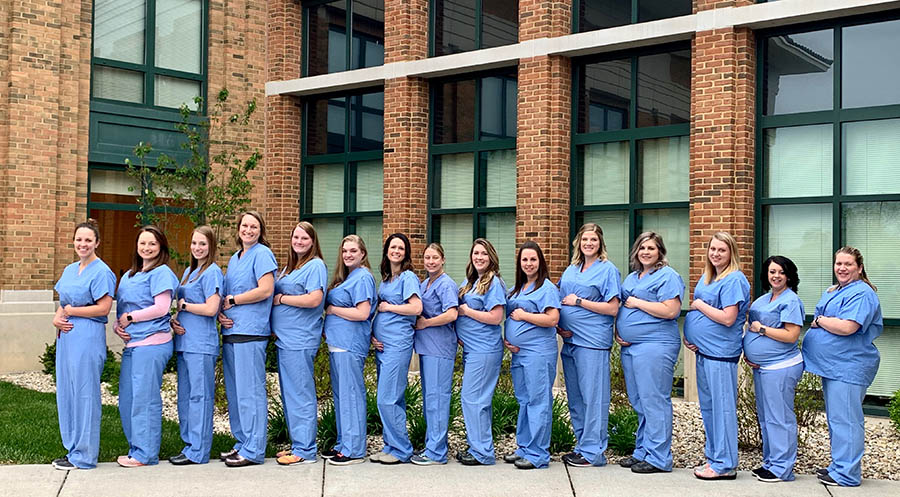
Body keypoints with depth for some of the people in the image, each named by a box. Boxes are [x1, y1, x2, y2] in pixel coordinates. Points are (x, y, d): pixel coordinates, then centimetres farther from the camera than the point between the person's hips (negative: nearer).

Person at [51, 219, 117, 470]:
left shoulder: (101, 272, -8)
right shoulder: (69, 270, 16)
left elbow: (103, 308, -15)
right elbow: (63, 304, 18)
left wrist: (69, 311, -10)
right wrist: (57, 318, -3)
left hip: (88, 337, -8)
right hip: (66, 335, 8)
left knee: (84, 393, -3)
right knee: (66, 392, 11)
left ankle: (84, 456, 6)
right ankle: (73, 449, 22)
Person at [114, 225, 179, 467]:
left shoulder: (161, 273, -5)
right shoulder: (128, 275, 20)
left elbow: (161, 308, -14)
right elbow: (121, 308, 22)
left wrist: (130, 318, -7)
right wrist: (118, 326, 2)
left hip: (152, 343, -9)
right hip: (131, 344, 9)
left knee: (145, 398, -6)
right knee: (126, 399, 9)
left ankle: (145, 454, 1)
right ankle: (135, 449, 19)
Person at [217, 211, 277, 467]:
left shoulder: (262, 254, -5)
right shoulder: (234, 258, 20)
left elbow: (265, 290, -16)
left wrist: (232, 300, -9)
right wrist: (221, 313, 2)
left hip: (251, 331, -9)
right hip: (231, 331, 9)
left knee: (250, 391, -7)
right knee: (234, 391, 12)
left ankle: (253, 451, -2)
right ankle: (242, 443, 20)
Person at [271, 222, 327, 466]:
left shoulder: (315, 265, -7)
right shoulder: (289, 267, 20)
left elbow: (314, 299, -19)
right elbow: (276, 294, 26)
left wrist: (281, 298, -11)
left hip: (300, 341, -9)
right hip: (284, 339, 9)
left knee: (301, 395, -6)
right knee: (289, 395, 12)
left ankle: (305, 450, -2)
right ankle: (297, 444, 20)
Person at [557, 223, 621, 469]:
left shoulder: (608, 269, -3)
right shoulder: (570, 270, 17)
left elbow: (612, 308, -10)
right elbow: (561, 300, 22)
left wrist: (579, 301, -11)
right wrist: (558, 324, 4)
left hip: (593, 341, -7)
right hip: (570, 339, 7)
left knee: (593, 396, -5)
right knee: (574, 397, 11)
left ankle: (592, 451, 1)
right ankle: (582, 446, 21)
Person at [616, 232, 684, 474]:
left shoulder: (667, 276, -6)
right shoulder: (631, 277, 19)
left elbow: (671, 310, -18)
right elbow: (619, 308, 25)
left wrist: (636, 302, -11)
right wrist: (618, 332, 7)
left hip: (655, 346, -9)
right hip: (629, 346, 9)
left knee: (653, 401, -7)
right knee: (638, 402, 13)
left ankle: (658, 458, -1)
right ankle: (642, 452, 22)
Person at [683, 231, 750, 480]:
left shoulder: (734, 280, -13)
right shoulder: (706, 277, 14)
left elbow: (728, 318, -20)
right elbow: (696, 310, 21)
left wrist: (699, 305, -10)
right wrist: (688, 336, 6)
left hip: (721, 352, -9)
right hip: (703, 349, 9)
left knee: (722, 406, -4)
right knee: (707, 406, 15)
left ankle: (724, 465, 3)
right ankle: (713, 457, 25)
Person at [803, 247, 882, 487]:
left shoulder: (861, 294, -14)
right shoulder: (831, 292, 16)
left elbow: (847, 327, -26)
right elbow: (822, 323, 25)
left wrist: (819, 320, -12)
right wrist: (820, 321, 3)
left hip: (849, 367, -10)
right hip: (832, 365, 10)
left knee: (845, 419, -7)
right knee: (835, 419, 16)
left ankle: (846, 474, -1)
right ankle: (838, 465, 27)